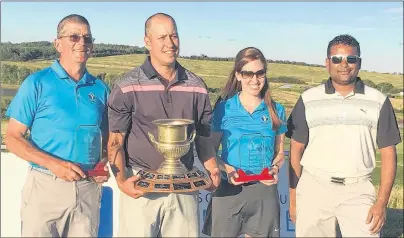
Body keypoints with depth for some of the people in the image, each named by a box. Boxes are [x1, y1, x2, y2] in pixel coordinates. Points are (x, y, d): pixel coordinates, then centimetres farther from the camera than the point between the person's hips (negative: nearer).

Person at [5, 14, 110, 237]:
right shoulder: (37, 83, -3)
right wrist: (53, 164, -17)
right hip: (46, 185, -3)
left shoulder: (100, 89, 6)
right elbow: (13, 138, -5)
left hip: (89, 187, 3)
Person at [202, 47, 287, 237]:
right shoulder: (224, 108, -3)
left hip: (264, 190, 2)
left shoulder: (276, 111, 3)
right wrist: (227, 170, -16)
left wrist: (275, 168, -9)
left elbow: (279, 153, 11)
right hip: (229, 190, -1)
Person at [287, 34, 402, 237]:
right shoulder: (309, 100, 2)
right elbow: (296, 149, 5)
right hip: (314, 187, 0)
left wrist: (381, 202, -4)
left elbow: (388, 153, 3)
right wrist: (293, 197, 2)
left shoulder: (378, 102, 2)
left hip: (358, 191, 0)